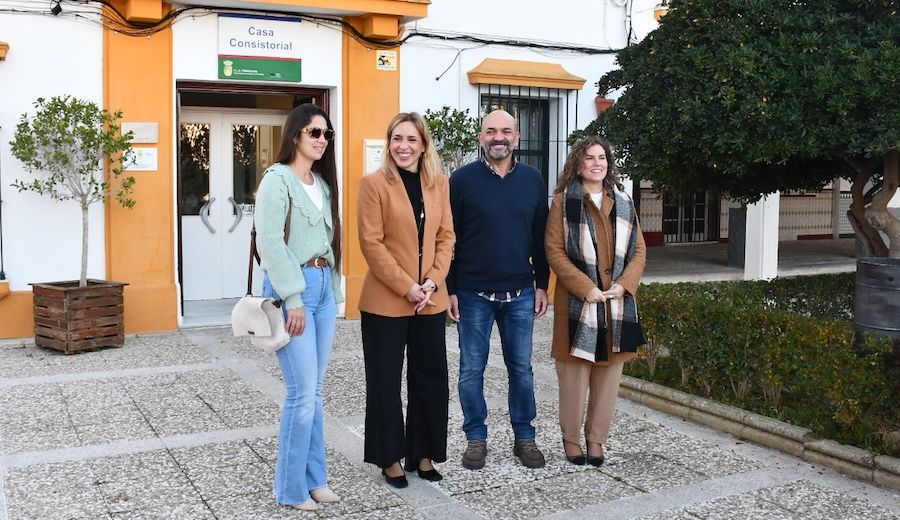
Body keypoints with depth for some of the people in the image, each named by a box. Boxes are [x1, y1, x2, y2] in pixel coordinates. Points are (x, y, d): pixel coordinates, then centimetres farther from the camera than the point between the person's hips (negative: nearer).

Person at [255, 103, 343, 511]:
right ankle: (292, 488, 7)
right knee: (302, 394, -6)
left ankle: (314, 477, 21)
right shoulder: (278, 179, -7)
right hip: (292, 287, -7)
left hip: (323, 285, 8)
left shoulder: (323, 183, 17)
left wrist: (332, 289, 12)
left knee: (314, 391, 12)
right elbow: (270, 242, -14)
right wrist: (293, 299, -18)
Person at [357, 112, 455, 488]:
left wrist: (434, 281, -8)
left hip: (431, 301, 4)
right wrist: (407, 287, -15)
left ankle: (423, 454, 26)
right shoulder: (373, 183, -6)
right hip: (384, 301, -4)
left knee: (430, 380, 10)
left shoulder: (439, 183, 7)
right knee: (385, 382, 6)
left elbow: (446, 236, 7)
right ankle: (390, 458, 21)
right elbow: (371, 243, -11)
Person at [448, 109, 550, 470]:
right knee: (471, 369, 6)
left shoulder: (533, 180, 6)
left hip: (520, 294, 2)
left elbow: (540, 238, 10)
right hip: (473, 294, -2)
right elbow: (447, 238, -2)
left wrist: (541, 285, 6)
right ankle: (476, 437, 21)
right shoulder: (462, 179, -3)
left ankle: (524, 437, 23)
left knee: (521, 368, 10)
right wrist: (449, 290, -6)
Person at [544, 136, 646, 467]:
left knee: (609, 375, 8)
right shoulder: (564, 202, -1)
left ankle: (596, 438, 20)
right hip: (578, 303, -4)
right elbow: (554, 251, -7)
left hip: (617, 303, 4)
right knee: (575, 375, 1)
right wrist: (585, 288, -15)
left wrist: (624, 285, -6)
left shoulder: (623, 203, 11)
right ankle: (571, 437, 16)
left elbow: (639, 251, 11)